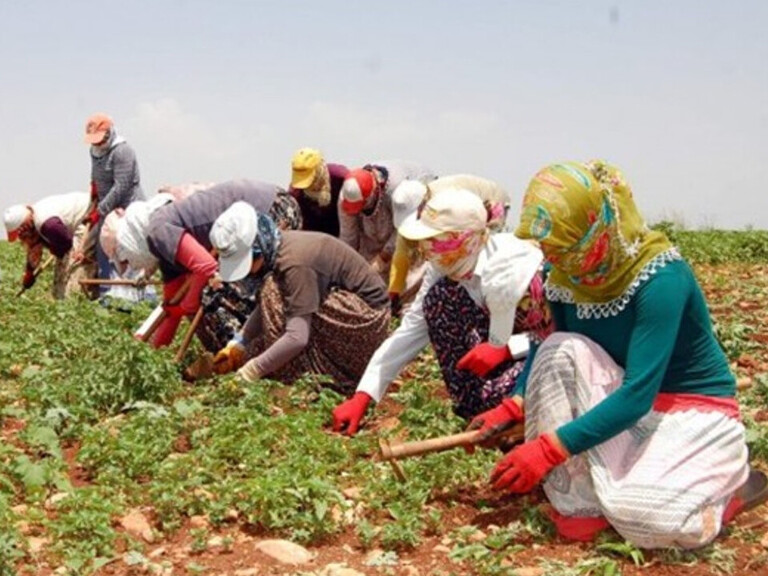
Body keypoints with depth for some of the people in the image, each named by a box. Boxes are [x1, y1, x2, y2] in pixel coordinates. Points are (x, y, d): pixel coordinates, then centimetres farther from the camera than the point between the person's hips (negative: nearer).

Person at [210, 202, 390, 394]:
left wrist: (251, 371, -29)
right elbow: (263, 309, 5)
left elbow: (297, 338, -34)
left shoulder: (294, 262, -29)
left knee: (275, 293, -23)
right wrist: (238, 347, -5)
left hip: (368, 317, -9)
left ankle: (288, 376, -13)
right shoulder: (273, 249, -4)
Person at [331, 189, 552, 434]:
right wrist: (361, 398, -13)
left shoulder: (508, 270, -33)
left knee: (494, 395, -38)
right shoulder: (444, 266, -11)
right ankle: (471, 404, -7)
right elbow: (410, 330, -9)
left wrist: (505, 348, -36)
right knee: (438, 297, -14)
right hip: (504, 343, 8)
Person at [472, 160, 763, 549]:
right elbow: (545, 350, 4)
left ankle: (730, 485, 3)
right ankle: (579, 503, -14)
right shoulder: (565, 275, -9)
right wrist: (512, 408, -15)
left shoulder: (660, 279, -28)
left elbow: (637, 394, -32)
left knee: (641, 515, -31)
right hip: (623, 401, 6)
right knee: (562, 353, -23)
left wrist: (547, 450, -34)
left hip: (695, 410, -6)